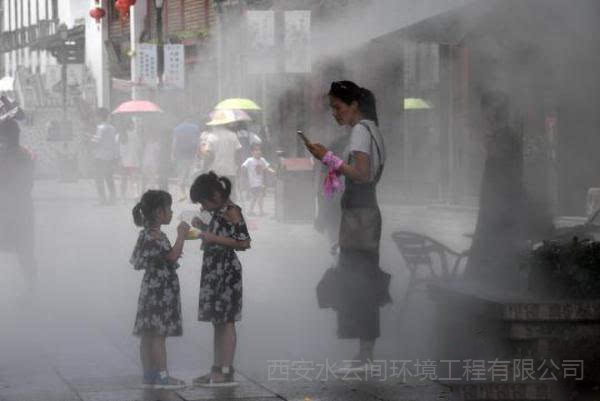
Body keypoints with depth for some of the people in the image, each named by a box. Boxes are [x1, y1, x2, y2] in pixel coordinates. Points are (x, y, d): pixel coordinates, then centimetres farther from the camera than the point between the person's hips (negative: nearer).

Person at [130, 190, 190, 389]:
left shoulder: (147, 234, 14)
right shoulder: (154, 235, -17)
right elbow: (173, 255, -25)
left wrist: (173, 255, 19)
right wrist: (181, 234, -15)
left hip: (151, 289, 10)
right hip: (160, 291, -10)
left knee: (148, 335, 10)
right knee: (159, 334, -7)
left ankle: (149, 374, 13)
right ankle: (161, 376, -6)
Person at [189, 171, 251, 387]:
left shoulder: (231, 211, -15)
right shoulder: (219, 212, 12)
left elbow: (243, 243, -20)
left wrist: (213, 238, -22)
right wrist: (204, 227, 9)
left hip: (227, 271, -10)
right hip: (214, 271, 10)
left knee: (226, 321, -6)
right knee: (217, 322, 12)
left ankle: (226, 372, -4)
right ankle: (217, 369, 18)